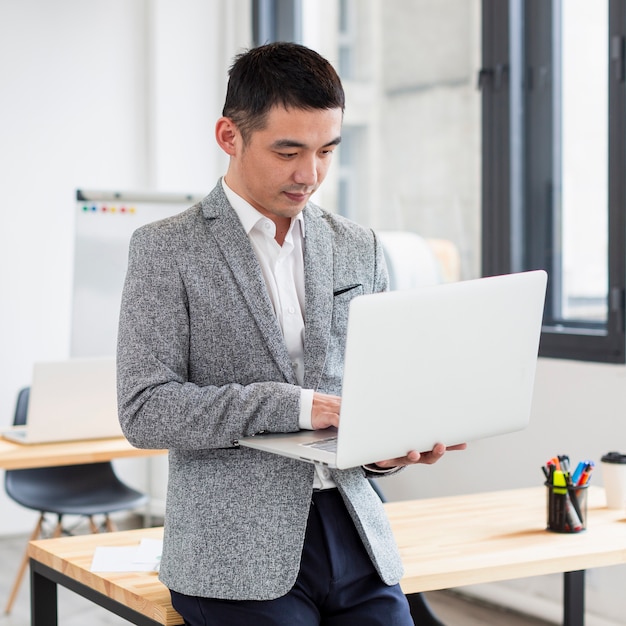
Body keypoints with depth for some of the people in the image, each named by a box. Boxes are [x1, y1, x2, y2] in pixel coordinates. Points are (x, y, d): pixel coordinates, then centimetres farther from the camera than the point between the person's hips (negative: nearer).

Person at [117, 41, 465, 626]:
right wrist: (297, 406, -18)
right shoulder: (165, 249, -2)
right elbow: (145, 410, -11)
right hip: (237, 556, -4)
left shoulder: (359, 248, 12)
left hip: (354, 533, 4)